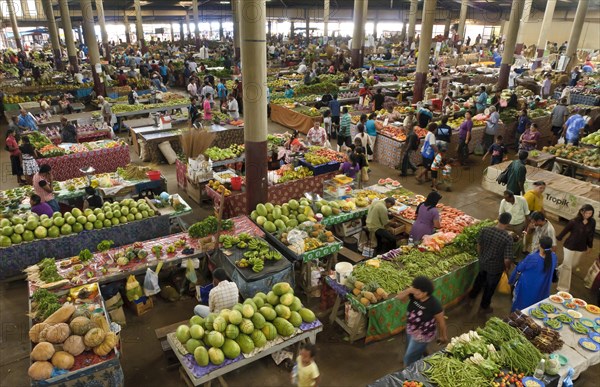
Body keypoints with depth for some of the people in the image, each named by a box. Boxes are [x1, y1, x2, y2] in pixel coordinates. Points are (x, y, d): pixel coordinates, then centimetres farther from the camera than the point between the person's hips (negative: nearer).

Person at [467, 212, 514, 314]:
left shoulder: (485, 230, -17)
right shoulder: (508, 238, -28)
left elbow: (479, 245, -2)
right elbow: (507, 259, -24)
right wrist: (507, 268, -2)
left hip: (483, 263, 4)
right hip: (496, 267, -3)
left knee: (479, 280, 31)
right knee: (490, 287, 21)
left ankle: (471, 298, 49)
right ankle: (484, 306, 42)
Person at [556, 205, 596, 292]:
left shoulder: (592, 222, -8)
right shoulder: (574, 221, -21)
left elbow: (591, 235, 5)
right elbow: (565, 231, -11)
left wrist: (590, 245, 13)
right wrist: (557, 239, -6)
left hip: (581, 248, 5)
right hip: (569, 246, -5)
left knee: (574, 264, 23)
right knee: (567, 266, 0)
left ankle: (559, 270, 52)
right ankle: (563, 288, 9)